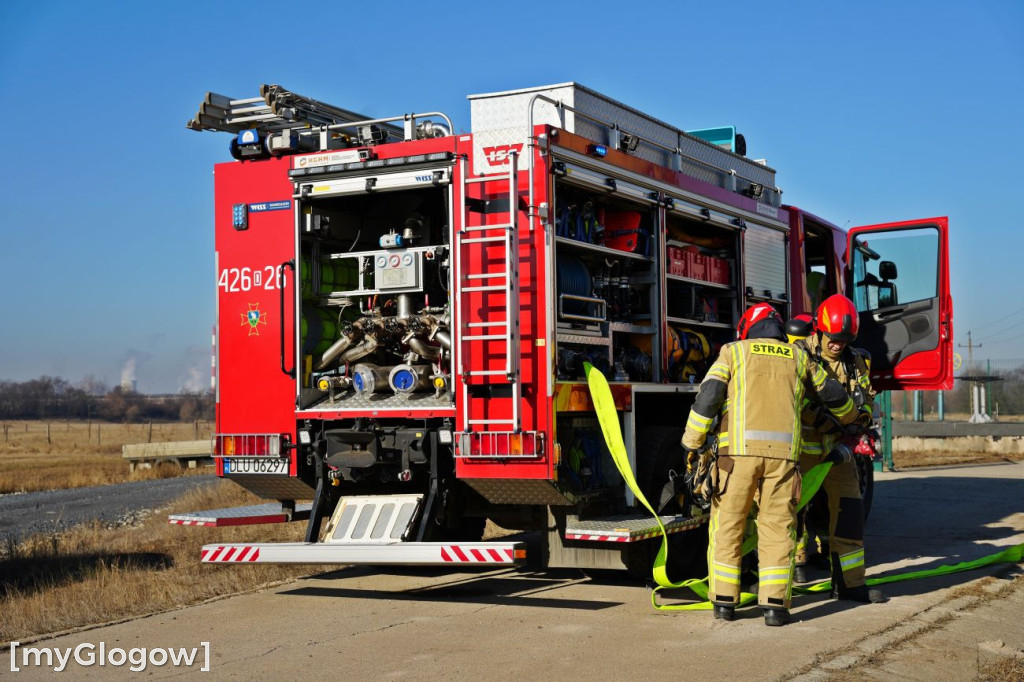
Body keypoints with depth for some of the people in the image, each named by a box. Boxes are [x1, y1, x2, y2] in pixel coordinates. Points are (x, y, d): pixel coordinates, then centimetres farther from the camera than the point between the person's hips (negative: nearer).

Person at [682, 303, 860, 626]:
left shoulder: (734, 351, 12)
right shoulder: (798, 357, 20)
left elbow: (708, 395, 0)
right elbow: (832, 394, 31)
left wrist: (692, 442, 6)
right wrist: (848, 416, 53)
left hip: (739, 450, -1)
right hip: (783, 452, 2)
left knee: (727, 525, 8)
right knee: (777, 527, 6)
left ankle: (724, 601, 8)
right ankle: (775, 604, 0)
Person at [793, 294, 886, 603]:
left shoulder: (855, 362, 7)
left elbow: (864, 406, 8)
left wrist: (849, 442, -5)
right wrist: (827, 423, -23)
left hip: (837, 449, 4)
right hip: (803, 447, -4)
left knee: (848, 508, -1)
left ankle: (849, 582, 4)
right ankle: (795, 560, 27)